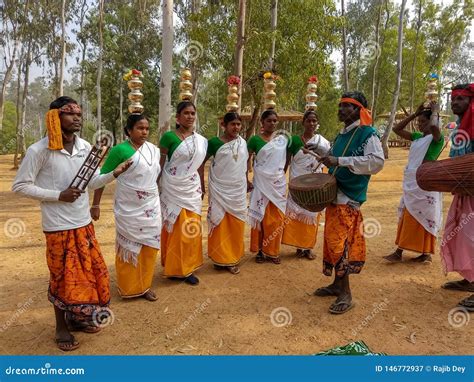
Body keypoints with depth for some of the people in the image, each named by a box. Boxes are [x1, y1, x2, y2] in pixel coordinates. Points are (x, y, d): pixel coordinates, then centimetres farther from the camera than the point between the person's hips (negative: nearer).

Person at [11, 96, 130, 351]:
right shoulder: (39, 150, -15)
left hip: (84, 222, 6)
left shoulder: (85, 147, 2)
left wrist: (114, 174, -7)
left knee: (93, 272, 13)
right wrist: (58, 195, -19)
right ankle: (62, 327, 29)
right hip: (58, 226, -5)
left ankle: (78, 318, 35)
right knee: (64, 277, 7)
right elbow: (20, 186, -10)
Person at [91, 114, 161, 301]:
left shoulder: (154, 150, 4)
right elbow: (102, 177, -9)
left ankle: (144, 285, 27)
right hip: (129, 210, -5)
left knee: (150, 247, 10)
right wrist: (95, 205, -9)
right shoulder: (120, 150, -11)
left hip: (151, 208, 5)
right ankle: (128, 288, 25)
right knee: (129, 249, 8)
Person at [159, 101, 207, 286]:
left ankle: (186, 269, 22)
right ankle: (173, 268, 18)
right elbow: (160, 165, -7)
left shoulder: (201, 140, 7)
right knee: (174, 231, 3)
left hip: (192, 190, 5)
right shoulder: (169, 137, -8)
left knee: (191, 230, 8)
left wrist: (202, 188, 15)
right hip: (173, 190, -5)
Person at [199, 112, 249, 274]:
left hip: (238, 190, 4)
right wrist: (202, 184, -5)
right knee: (220, 224, 2)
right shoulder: (214, 142, -8)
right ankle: (220, 258, 15)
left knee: (236, 225, 8)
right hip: (220, 190, -4)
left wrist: (247, 181, 14)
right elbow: (201, 162, -3)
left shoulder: (243, 142, 6)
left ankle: (232, 258, 21)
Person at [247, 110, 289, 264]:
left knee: (276, 218, 6)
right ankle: (260, 250, 16)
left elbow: (288, 157, 17)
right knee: (261, 217, 3)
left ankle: (273, 251, 18)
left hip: (278, 183, 3)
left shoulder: (284, 138, 5)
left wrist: (283, 172, 9)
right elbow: (246, 159, -1)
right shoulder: (255, 139, -4)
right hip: (261, 183, -2)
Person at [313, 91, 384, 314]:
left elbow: (377, 161, -24)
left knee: (340, 242, -9)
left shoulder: (367, 133, -9)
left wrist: (340, 161, -27)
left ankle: (345, 294, 1)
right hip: (334, 194, 8)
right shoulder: (342, 135, 16)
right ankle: (337, 284, 25)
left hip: (349, 197, -8)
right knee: (333, 240, 12)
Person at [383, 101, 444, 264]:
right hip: (412, 182, 8)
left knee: (421, 218, -2)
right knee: (408, 217, 10)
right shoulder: (417, 137, 12)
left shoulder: (437, 139, -9)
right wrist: (414, 114, 10)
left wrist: (435, 111, -12)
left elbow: (434, 126, -32)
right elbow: (397, 129, 16)